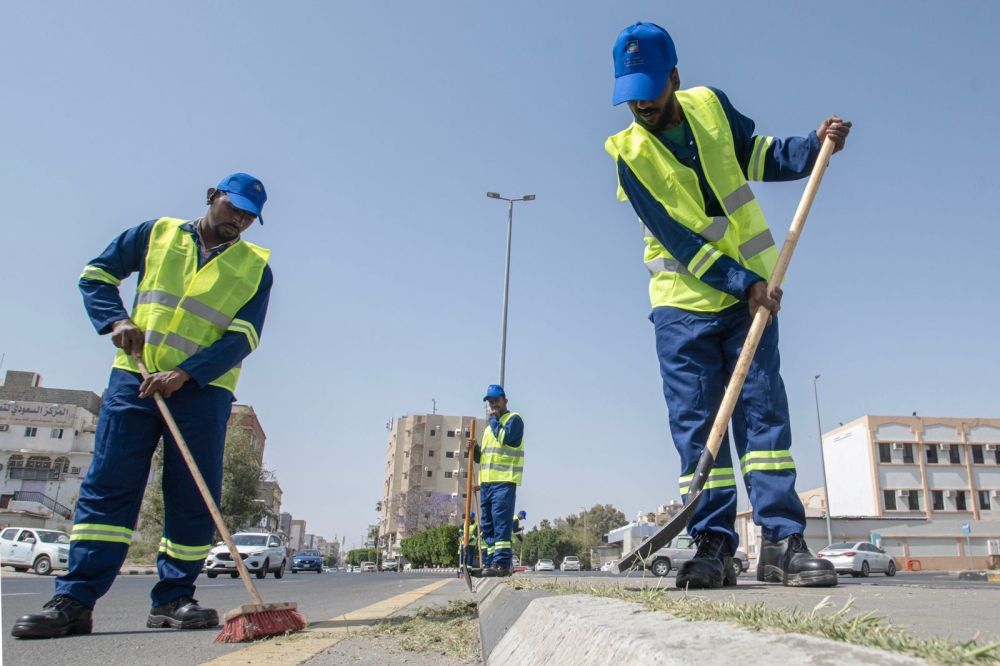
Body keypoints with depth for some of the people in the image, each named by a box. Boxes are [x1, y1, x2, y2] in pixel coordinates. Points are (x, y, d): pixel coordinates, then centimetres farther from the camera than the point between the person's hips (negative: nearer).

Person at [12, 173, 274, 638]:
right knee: (107, 484, -3)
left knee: (194, 496, -2)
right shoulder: (158, 233, 12)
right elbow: (97, 273, 17)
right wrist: (115, 320, -2)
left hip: (204, 388, 0)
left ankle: (174, 599, 9)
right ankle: (74, 601, -1)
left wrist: (185, 373, -16)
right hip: (135, 377, 1)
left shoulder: (256, 267, 7)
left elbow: (243, 337, -4)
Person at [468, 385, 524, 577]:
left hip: (504, 481, -9)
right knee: (487, 526, 7)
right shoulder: (489, 428, 26)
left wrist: (494, 420, -5)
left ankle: (502, 563, -14)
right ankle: (490, 562, 11)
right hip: (486, 482, 9)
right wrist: (474, 449, 8)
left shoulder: (514, 419, 2)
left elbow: (505, 438, -19)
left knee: (501, 522, -13)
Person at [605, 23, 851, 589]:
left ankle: (783, 542, -1)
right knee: (695, 424, -4)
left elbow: (762, 157, 14)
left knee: (763, 407, -3)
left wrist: (815, 145, -5)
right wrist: (744, 283, -22)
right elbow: (678, 239, -16)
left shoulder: (711, 106, 1)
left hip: (752, 288, 2)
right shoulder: (629, 154, -8)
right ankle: (714, 545, 1)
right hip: (684, 299, -2)